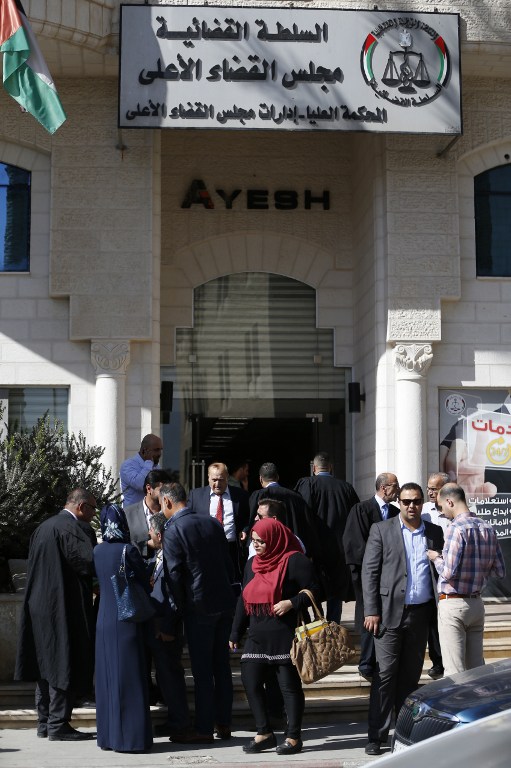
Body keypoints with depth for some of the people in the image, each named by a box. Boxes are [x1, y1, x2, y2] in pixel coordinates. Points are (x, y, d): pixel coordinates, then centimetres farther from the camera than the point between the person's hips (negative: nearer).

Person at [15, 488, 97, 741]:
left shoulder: (43, 527, 14)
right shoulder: (74, 527, -14)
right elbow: (88, 561, -24)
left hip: (39, 606, 9)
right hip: (63, 609, -9)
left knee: (47, 664, 14)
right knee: (64, 665, -3)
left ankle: (45, 722, 19)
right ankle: (58, 725, -2)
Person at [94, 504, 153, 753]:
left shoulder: (97, 551, 1)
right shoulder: (129, 550, -12)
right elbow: (145, 584, -5)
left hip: (104, 621, 5)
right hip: (128, 621, -5)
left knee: (107, 677, 11)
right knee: (129, 679, 1)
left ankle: (108, 735, 17)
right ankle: (131, 736, 3)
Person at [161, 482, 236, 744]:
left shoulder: (173, 530, -11)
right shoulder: (212, 522, 9)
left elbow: (174, 575, -13)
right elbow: (228, 562, 12)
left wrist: (176, 612, -4)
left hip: (199, 605, -7)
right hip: (225, 602, 7)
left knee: (202, 669, 0)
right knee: (221, 664, 13)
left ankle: (204, 729, 5)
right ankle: (223, 723, 20)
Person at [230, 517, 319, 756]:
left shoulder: (294, 560, -7)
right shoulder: (252, 563, 15)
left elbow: (312, 590, -6)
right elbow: (243, 599, 19)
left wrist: (292, 603, -22)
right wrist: (235, 633, 19)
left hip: (284, 637, -7)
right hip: (257, 637, 7)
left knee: (289, 685, 1)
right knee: (251, 683, 4)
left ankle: (294, 737, 12)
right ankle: (264, 733, 16)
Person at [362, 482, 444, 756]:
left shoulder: (435, 533, 11)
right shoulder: (381, 530, 2)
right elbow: (369, 571, -1)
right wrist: (371, 611, -8)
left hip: (421, 613, 3)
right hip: (390, 611, -3)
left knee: (411, 674, 9)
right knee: (385, 674, -4)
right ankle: (376, 736, 0)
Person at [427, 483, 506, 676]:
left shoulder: (457, 528, -16)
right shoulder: (488, 528, 6)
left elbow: (449, 572, -20)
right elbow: (499, 571, 10)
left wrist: (436, 558, -1)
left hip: (453, 604, -7)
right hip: (477, 603, 7)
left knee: (455, 671, -4)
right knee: (476, 667, 14)